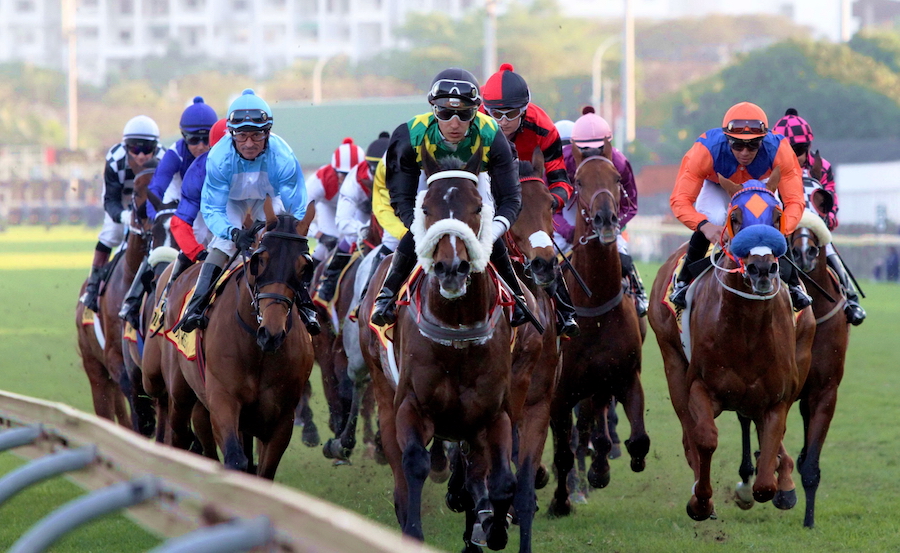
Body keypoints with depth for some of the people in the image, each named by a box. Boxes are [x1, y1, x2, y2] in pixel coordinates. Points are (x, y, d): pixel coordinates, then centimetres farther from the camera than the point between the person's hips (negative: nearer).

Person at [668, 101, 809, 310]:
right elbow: (680, 199, -42)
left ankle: (793, 285, 7)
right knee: (713, 220, -28)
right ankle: (683, 281, -6)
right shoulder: (707, 150, -42)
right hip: (717, 186, -1)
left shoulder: (778, 151, -38)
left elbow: (794, 201, -38)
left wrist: (780, 228, -59)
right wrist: (704, 226, -61)